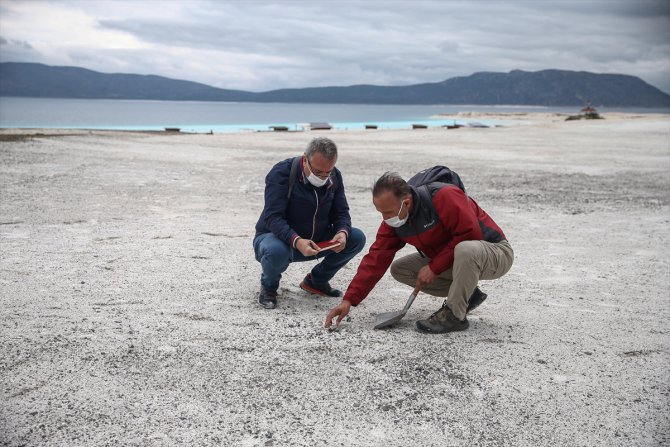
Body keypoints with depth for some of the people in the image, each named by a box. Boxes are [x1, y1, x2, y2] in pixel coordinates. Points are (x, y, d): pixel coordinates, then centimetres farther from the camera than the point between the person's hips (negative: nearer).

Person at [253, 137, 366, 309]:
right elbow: (272, 217, -30)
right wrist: (297, 241, -47)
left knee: (357, 238, -13)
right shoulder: (281, 173, -23)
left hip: (315, 241, 5)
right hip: (279, 238, -5)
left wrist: (342, 232, -28)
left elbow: (341, 213, -3)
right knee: (276, 251, -41)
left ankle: (316, 281, 9)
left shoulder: (334, 176, -5)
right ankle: (268, 287, -3)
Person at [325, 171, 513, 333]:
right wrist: (349, 300, -17)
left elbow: (471, 235, -30)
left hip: (496, 253, -8)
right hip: (450, 258, 8)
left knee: (466, 250, -42)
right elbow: (376, 259, -9)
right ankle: (467, 294, 5)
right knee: (399, 269, -4)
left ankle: (454, 315, -20)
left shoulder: (444, 197, -30)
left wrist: (434, 267, -25)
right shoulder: (393, 220, -7)